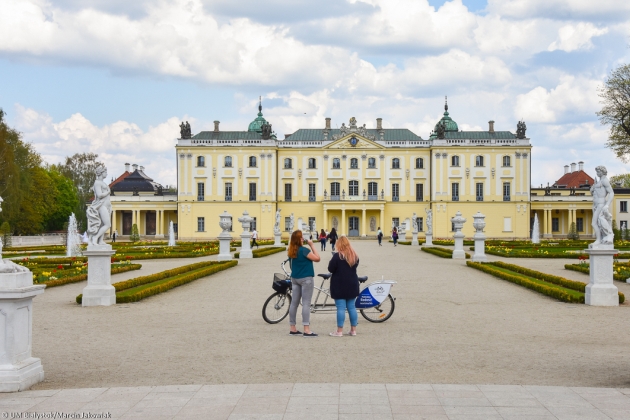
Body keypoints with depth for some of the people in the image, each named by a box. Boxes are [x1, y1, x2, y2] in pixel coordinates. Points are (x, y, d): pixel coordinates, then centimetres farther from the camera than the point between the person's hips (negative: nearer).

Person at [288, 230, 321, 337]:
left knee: (294, 303, 10)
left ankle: (292, 328, 15)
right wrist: (312, 246, -11)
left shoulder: (291, 251, 6)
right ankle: (307, 330, -9)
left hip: (295, 279, 8)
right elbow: (317, 258, -17)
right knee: (306, 303, -6)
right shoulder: (303, 250, -17)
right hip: (306, 278, -8)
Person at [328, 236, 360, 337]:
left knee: (341, 308, -5)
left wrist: (332, 261, 4)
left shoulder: (337, 256, -15)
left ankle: (339, 331, -3)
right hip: (352, 285, 6)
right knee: (352, 307, 11)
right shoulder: (355, 256, 5)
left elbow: (330, 269, -11)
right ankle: (353, 330, 15)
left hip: (339, 285, -6)